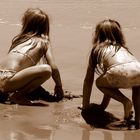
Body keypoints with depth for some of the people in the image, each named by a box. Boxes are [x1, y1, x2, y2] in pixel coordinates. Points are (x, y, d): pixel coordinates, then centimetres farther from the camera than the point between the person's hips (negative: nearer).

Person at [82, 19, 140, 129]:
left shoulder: (97, 49, 29)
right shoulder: (122, 48, 41)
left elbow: (88, 81, 33)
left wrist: (85, 106, 45)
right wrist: (103, 105, 57)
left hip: (120, 73, -4)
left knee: (99, 83, 30)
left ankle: (126, 101, 7)